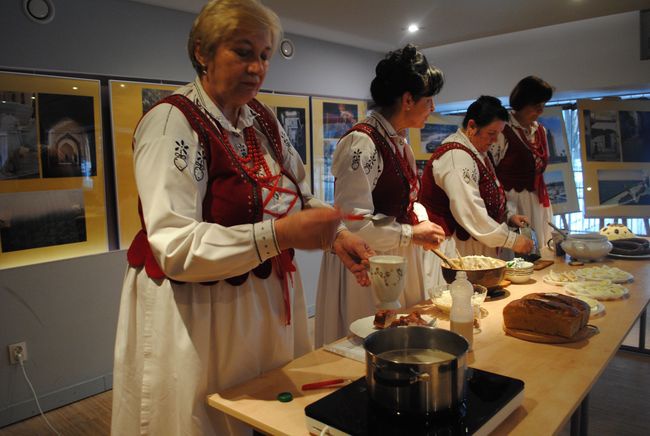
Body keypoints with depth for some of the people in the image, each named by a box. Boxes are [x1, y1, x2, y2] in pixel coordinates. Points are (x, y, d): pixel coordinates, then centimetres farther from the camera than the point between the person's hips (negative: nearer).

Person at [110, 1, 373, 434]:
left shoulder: (263, 120, 5)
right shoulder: (172, 122, -17)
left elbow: (299, 196, 14)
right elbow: (175, 248, -25)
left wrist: (337, 235, -5)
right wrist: (280, 234, -33)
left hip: (269, 299, 7)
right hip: (195, 311, -6)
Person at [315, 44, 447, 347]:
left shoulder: (398, 143, 9)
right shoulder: (362, 143, -20)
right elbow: (353, 222, -24)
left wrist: (422, 221, 3)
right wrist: (412, 235, -16)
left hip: (399, 262, 9)